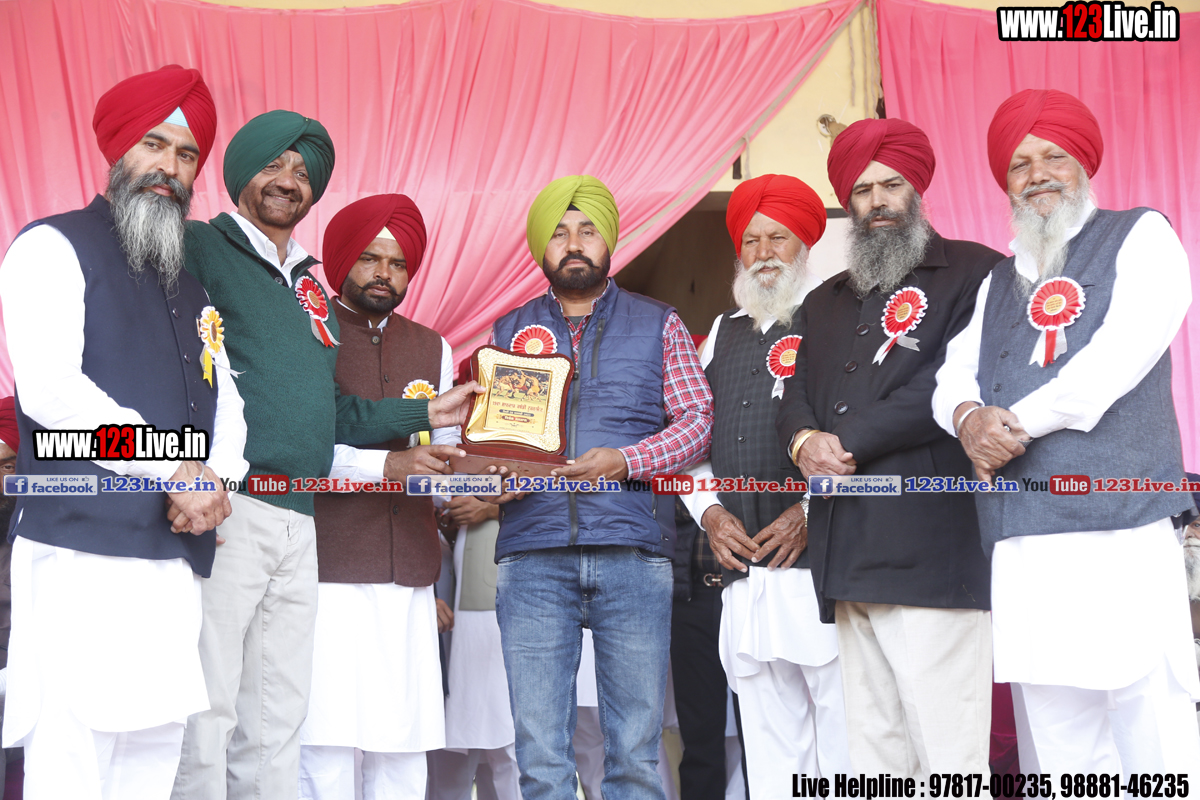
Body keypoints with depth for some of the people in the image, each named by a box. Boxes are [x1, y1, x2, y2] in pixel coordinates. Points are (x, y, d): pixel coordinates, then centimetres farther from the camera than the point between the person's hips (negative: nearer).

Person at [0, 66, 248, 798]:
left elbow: (225, 398, 19)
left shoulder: (191, 283, 23)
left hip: (177, 554, 7)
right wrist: (177, 470, -11)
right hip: (84, 549, -6)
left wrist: (216, 480, -3)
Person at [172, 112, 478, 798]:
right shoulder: (199, 249, 1)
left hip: (298, 522, 8)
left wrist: (425, 414, 26)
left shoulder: (309, 287, 23)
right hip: (225, 507, -7)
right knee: (204, 710, -8)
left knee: (277, 720, 10)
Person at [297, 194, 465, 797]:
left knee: (405, 738, 3)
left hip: (407, 572, 5)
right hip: (326, 566, -4)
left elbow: (444, 454, 18)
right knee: (324, 737, -8)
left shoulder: (432, 349, 21)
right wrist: (385, 465, -18)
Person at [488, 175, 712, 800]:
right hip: (532, 555, 1)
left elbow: (696, 419, 6)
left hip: (633, 550, -1)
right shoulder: (508, 331, 18)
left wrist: (626, 460, -11)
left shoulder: (658, 324, 13)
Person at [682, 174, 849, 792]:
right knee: (768, 745, 8)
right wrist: (709, 511, 6)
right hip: (743, 576, 5)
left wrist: (813, 510, -12)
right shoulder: (723, 330, 22)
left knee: (845, 740, -7)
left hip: (819, 560, -5)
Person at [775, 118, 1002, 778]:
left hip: (931, 551, -6)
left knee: (948, 753, -10)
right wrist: (805, 440, -5)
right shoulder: (824, 303, 27)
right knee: (873, 751, 7)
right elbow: (796, 395, 18)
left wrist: (848, 441, -8)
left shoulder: (973, 272, 5)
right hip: (848, 553, 6)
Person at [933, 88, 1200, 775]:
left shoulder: (1140, 237, 8)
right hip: (1021, 540, 5)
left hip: (1120, 529, -5)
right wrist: (969, 416, -8)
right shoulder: (999, 282, 25)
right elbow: (954, 374, 15)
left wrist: (1019, 421, -7)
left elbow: (1125, 351, -7)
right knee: (1061, 740, 5)